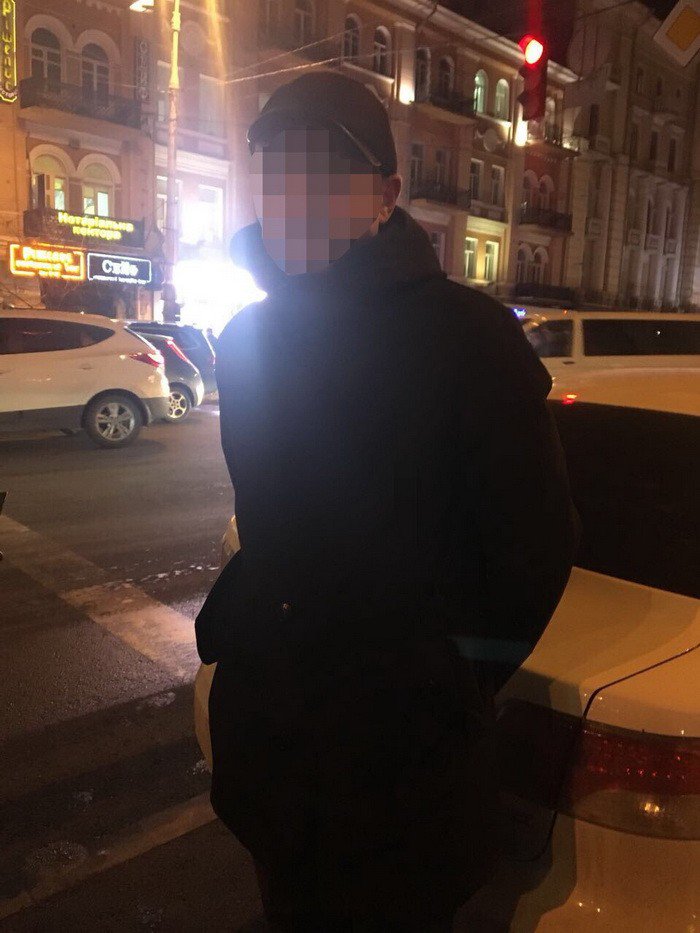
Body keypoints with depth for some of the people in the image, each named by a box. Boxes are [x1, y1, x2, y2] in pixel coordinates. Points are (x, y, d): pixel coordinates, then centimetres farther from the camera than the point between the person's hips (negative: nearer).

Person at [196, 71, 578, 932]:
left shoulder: (464, 335, -17)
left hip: (403, 741, -5)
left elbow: (533, 545, -12)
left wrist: (450, 682, -5)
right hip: (262, 724, 6)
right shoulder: (247, 337, 2)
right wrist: (230, 620, 10)